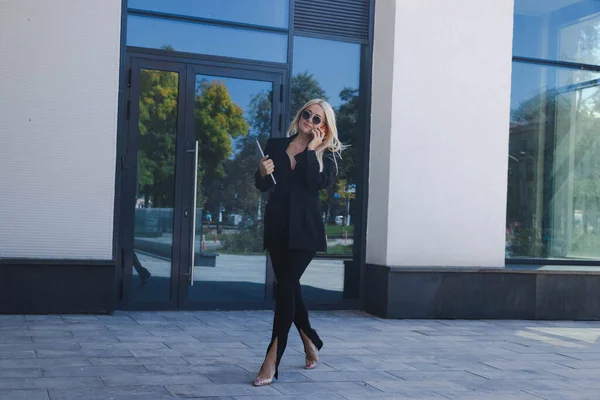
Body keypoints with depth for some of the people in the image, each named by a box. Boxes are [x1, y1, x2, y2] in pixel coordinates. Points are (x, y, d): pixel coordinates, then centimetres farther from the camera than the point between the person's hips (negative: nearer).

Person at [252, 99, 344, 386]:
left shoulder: (326, 155, 3)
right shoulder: (275, 146, 10)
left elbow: (317, 183, -16)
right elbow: (262, 186, 10)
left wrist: (311, 149, -11)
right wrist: (263, 173, -11)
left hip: (304, 229, -4)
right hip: (276, 225, 4)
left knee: (286, 286, -12)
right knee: (290, 287, 11)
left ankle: (272, 360, -12)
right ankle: (310, 344, 31)